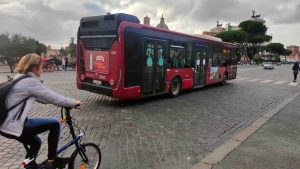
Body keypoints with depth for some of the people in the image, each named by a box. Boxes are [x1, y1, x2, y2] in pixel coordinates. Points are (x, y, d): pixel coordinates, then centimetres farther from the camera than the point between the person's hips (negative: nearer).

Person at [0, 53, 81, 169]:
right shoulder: (31, 81, -17)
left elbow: (38, 97, 21)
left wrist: (59, 102, 19)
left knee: (36, 142, 26)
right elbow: (54, 98, -16)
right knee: (54, 124, -7)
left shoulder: (20, 78, 14)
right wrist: (74, 102, -2)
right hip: (13, 126, -10)